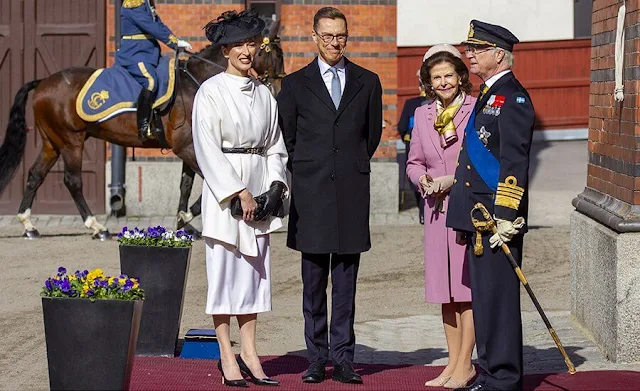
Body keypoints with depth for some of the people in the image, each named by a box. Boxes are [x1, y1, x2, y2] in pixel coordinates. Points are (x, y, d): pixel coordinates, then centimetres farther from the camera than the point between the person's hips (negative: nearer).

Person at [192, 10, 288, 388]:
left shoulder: (264, 94, 12)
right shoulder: (211, 92, -4)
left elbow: (275, 145, 14)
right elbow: (207, 149, -10)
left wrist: (275, 187, -2)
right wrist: (240, 193, -14)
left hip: (260, 189, 5)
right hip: (224, 189, -5)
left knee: (254, 269, 6)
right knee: (224, 268, -2)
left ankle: (249, 354, 10)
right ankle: (227, 357, 2)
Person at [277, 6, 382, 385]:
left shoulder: (368, 82, 9)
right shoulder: (295, 84, 6)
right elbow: (287, 137, 12)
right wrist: (306, 172, 11)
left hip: (352, 191, 1)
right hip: (312, 193, 0)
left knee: (346, 280, 2)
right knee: (314, 280, 2)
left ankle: (343, 357, 6)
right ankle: (317, 358, 7)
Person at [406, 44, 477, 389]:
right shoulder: (423, 115, 13)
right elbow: (414, 162, 19)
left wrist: (454, 180, -14)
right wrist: (423, 179, -2)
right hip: (438, 209, 6)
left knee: (468, 286, -5)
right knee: (445, 289, 9)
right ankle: (453, 363, 16)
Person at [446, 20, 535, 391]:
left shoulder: (513, 97, -13)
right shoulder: (488, 96, 17)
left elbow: (514, 163, -18)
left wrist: (505, 218, -22)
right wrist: (449, 179, 19)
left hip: (498, 219, -10)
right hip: (477, 216, 10)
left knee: (498, 297, -6)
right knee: (483, 298, 13)